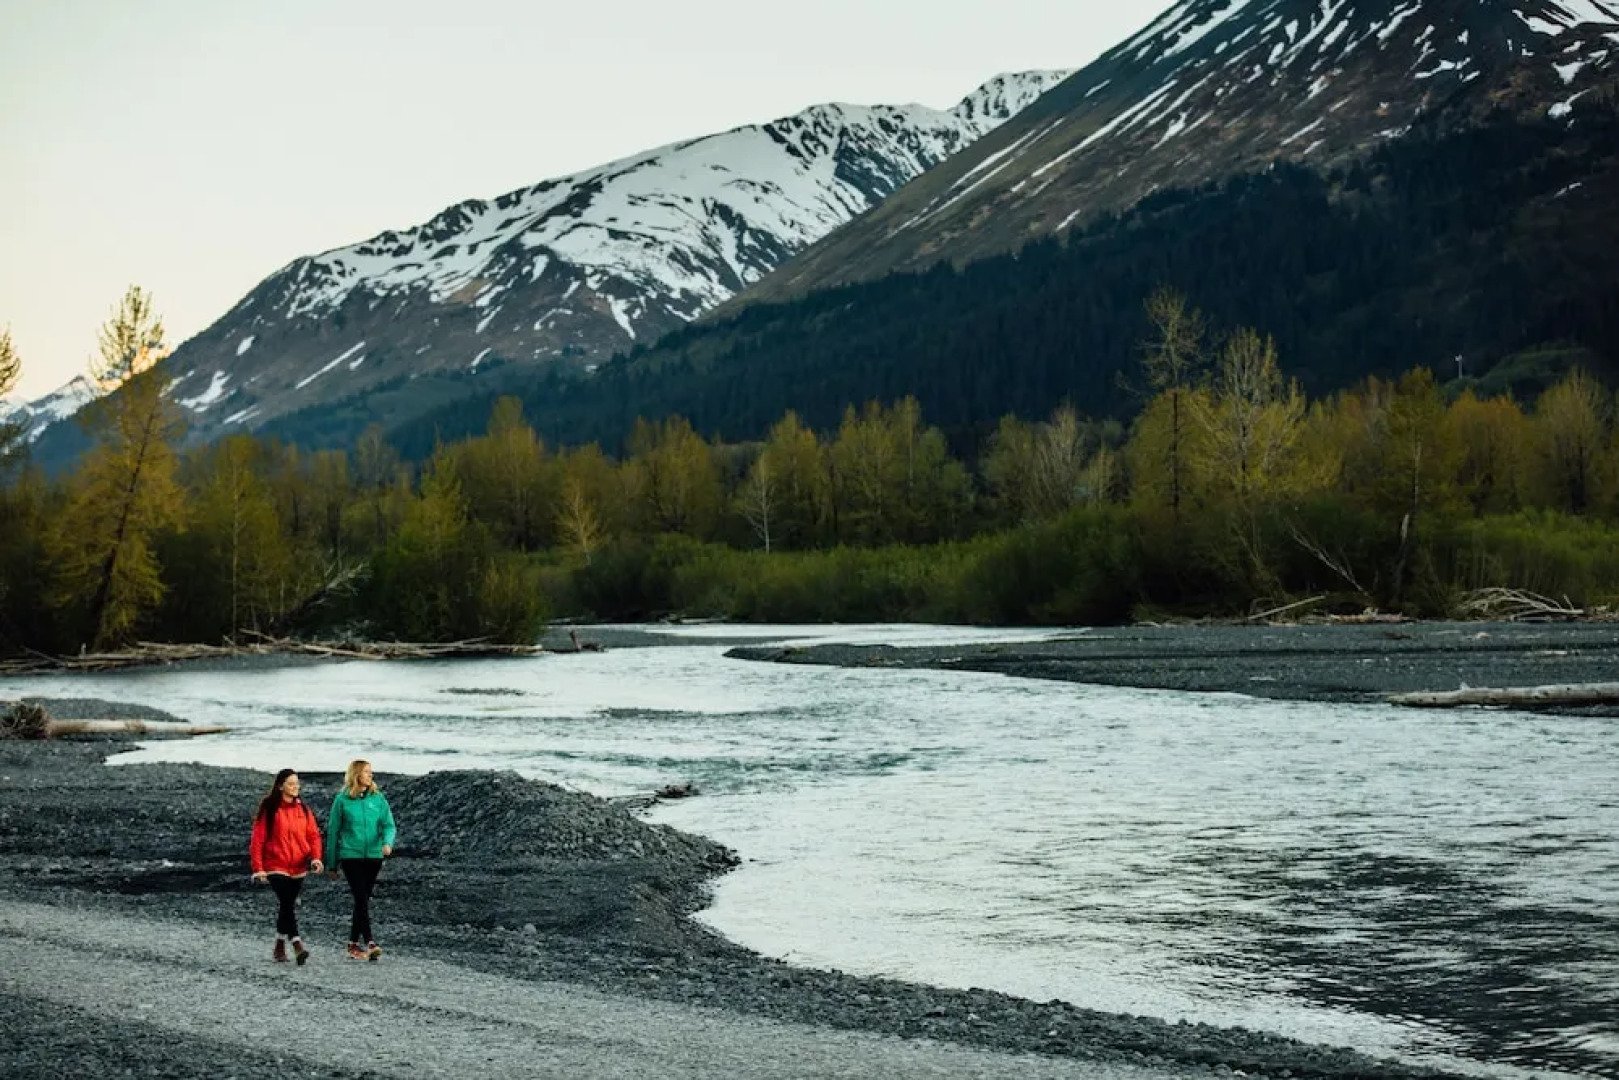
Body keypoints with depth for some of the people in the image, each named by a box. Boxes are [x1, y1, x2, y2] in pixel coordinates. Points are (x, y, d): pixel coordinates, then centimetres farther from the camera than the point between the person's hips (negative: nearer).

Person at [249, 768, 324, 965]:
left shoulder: (302, 809, 8)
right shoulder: (268, 809, -5)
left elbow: (313, 834, 6)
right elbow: (257, 839, -6)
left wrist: (315, 857, -11)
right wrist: (258, 868, -11)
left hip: (298, 867, 5)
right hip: (276, 866, -5)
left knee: (287, 906, 12)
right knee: (288, 904, -16)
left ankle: (280, 947, 26)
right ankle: (298, 946, -23)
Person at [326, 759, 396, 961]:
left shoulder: (378, 798, 6)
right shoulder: (342, 800, -1)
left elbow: (388, 825, 3)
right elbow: (333, 831, 5)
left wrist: (388, 842, -20)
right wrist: (332, 864, 7)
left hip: (373, 856, 3)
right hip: (351, 855, -3)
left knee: (363, 900, 9)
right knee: (361, 899, -13)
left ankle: (354, 943, 18)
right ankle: (370, 943, -18)